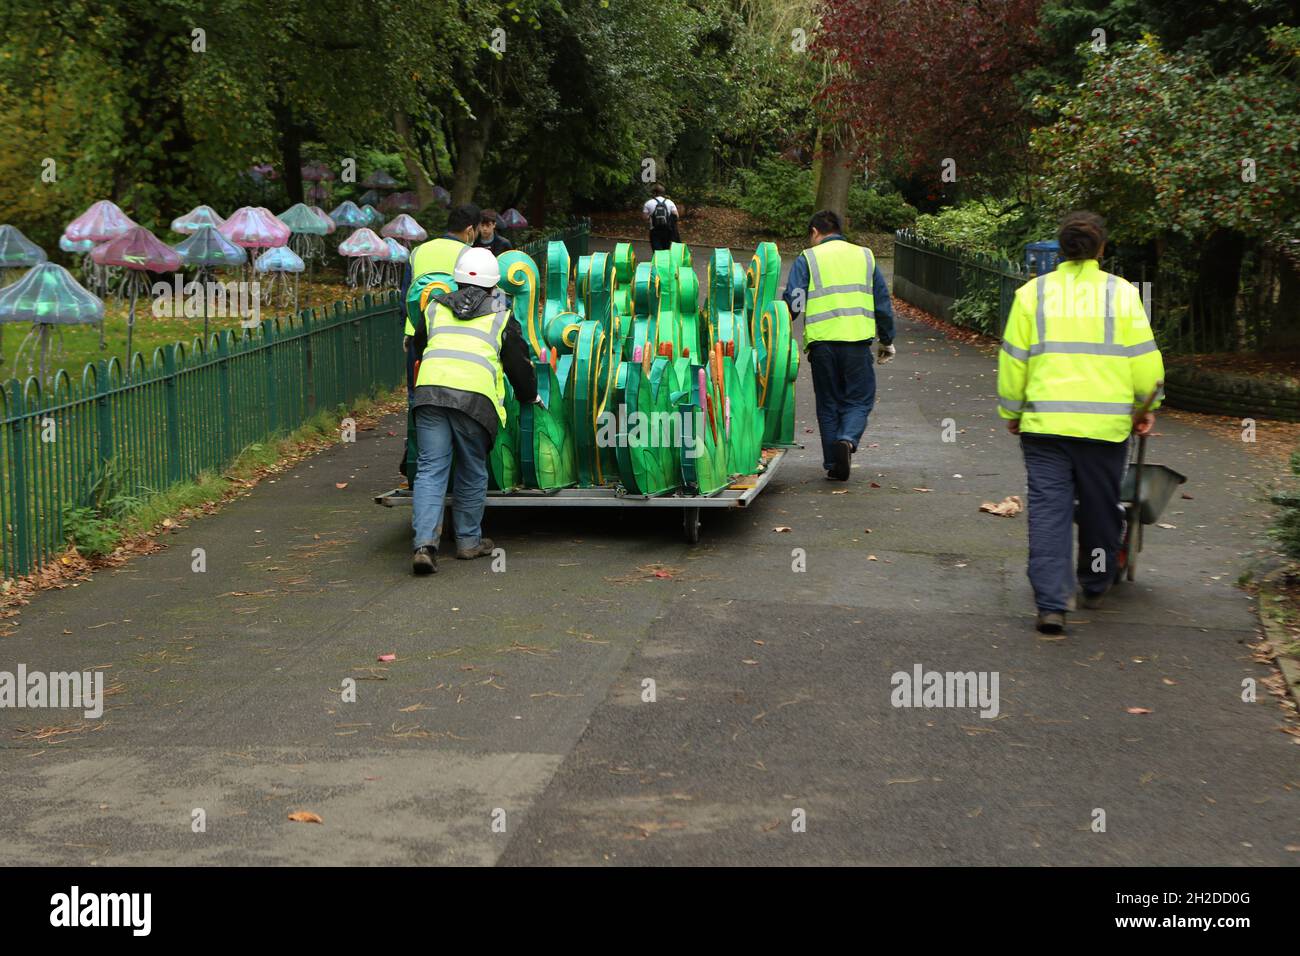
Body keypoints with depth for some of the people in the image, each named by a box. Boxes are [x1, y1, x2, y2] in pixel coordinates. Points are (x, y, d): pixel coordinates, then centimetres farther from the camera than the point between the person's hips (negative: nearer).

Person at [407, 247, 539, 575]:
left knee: (430, 470, 1)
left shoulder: (435, 308, 23)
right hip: (474, 397, -2)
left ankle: (425, 542, -12)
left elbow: (418, 347, 35)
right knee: (472, 473, 13)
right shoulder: (500, 317, 16)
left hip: (430, 390, 2)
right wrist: (529, 397, 38)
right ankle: (469, 541, 23)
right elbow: (520, 365, 20)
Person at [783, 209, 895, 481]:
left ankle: (833, 464, 11)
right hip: (857, 340, 1)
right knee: (859, 399, 9)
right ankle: (848, 439, -19)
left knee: (828, 404, 11)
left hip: (822, 341, -1)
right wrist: (887, 341, 25)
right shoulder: (865, 256, 14)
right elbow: (883, 303, 16)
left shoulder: (807, 259, 4)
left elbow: (793, 303, -4)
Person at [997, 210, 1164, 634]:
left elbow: (1012, 359, 4)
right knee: (1100, 509, 17)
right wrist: (1146, 406, 16)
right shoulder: (1121, 293, -1)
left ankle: (1051, 604, -6)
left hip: (1044, 423, 0)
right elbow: (1144, 358, 0)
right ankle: (1095, 586, 34)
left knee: (1048, 510, 1)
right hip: (1106, 424, 0)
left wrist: (1012, 412, 16)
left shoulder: (1033, 292, 2)